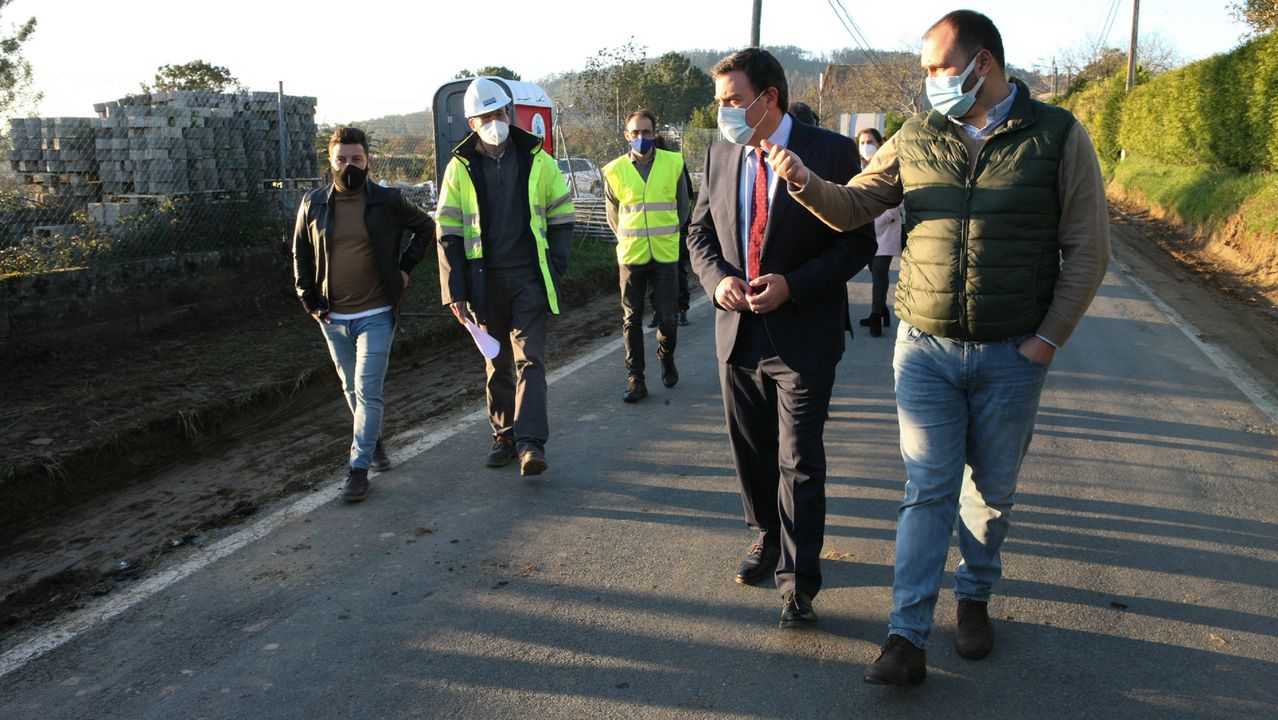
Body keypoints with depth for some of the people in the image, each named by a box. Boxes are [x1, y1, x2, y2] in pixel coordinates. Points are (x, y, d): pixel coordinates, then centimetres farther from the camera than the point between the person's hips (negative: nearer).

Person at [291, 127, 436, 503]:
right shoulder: (313, 203, 2)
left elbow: (426, 226, 12)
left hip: (376, 315, -3)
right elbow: (301, 254, 11)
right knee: (352, 389, 16)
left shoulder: (389, 201, -4)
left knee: (367, 391, -7)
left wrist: (405, 266, 4)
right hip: (333, 318, 3)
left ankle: (358, 468, -1)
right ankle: (373, 441, 38)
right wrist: (310, 302, 4)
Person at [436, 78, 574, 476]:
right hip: (484, 282, 1)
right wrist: (455, 293, -4)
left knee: (529, 359, -8)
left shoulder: (537, 161, 3)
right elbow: (448, 235, 2)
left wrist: (555, 268, -1)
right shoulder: (459, 168, 2)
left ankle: (531, 443, -12)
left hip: (529, 279, -1)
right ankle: (504, 437, 23)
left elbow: (561, 216, 9)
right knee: (497, 364, 11)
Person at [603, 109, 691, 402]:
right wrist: (629, 239, 12)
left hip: (666, 255, 0)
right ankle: (635, 379, 13)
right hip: (630, 256, 1)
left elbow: (682, 206, 13)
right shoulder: (615, 170, 0)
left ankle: (667, 360, 30)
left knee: (667, 317, 1)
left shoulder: (673, 163, 1)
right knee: (632, 320, 4)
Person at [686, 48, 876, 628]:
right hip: (738, 330, 5)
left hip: (802, 333, -5)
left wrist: (792, 285, -20)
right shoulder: (720, 156, 6)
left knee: (799, 461, -1)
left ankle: (797, 579, 11)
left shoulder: (832, 153, -10)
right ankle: (768, 537, 39)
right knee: (751, 450, 17)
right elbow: (699, 232, 13)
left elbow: (859, 241, -9)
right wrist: (717, 279, -8)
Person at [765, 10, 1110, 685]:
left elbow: (1086, 248, -2)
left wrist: (1048, 339, -7)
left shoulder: (1058, 136, -3)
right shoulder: (916, 138, 3)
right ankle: (906, 638, 4)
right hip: (926, 347, 1)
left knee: (991, 489, 14)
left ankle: (973, 596, 36)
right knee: (928, 491, 0)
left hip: (1012, 354, 0)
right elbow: (853, 207, 7)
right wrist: (806, 182, -14)